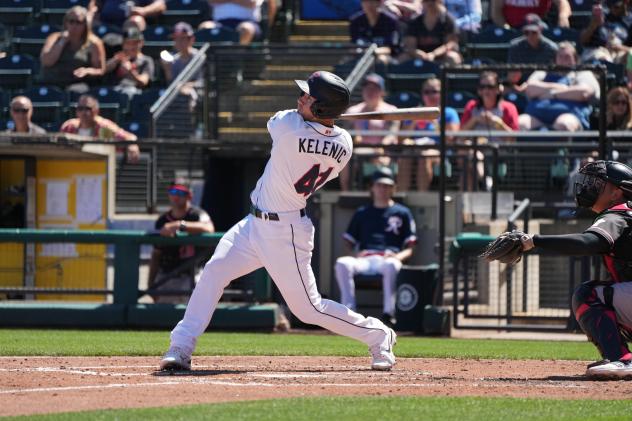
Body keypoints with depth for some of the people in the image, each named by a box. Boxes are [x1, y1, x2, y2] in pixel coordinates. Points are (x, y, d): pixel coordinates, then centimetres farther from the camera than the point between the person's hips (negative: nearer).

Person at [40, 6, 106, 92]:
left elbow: (100, 71, 7)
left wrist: (87, 71, -14)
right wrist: (62, 42, -2)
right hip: (51, 84, 2)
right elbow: (46, 62, 1)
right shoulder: (54, 38, 16)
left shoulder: (94, 43, 9)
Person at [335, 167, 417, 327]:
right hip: (364, 259, 2)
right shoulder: (362, 213, 27)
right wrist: (355, 254, 1)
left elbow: (409, 249, 13)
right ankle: (348, 312, -37)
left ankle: (388, 312, -44)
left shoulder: (402, 213, 20)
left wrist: (398, 256, -9)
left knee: (391, 265, -41)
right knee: (342, 263, -32)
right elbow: (349, 242, 24)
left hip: (388, 258, -2)